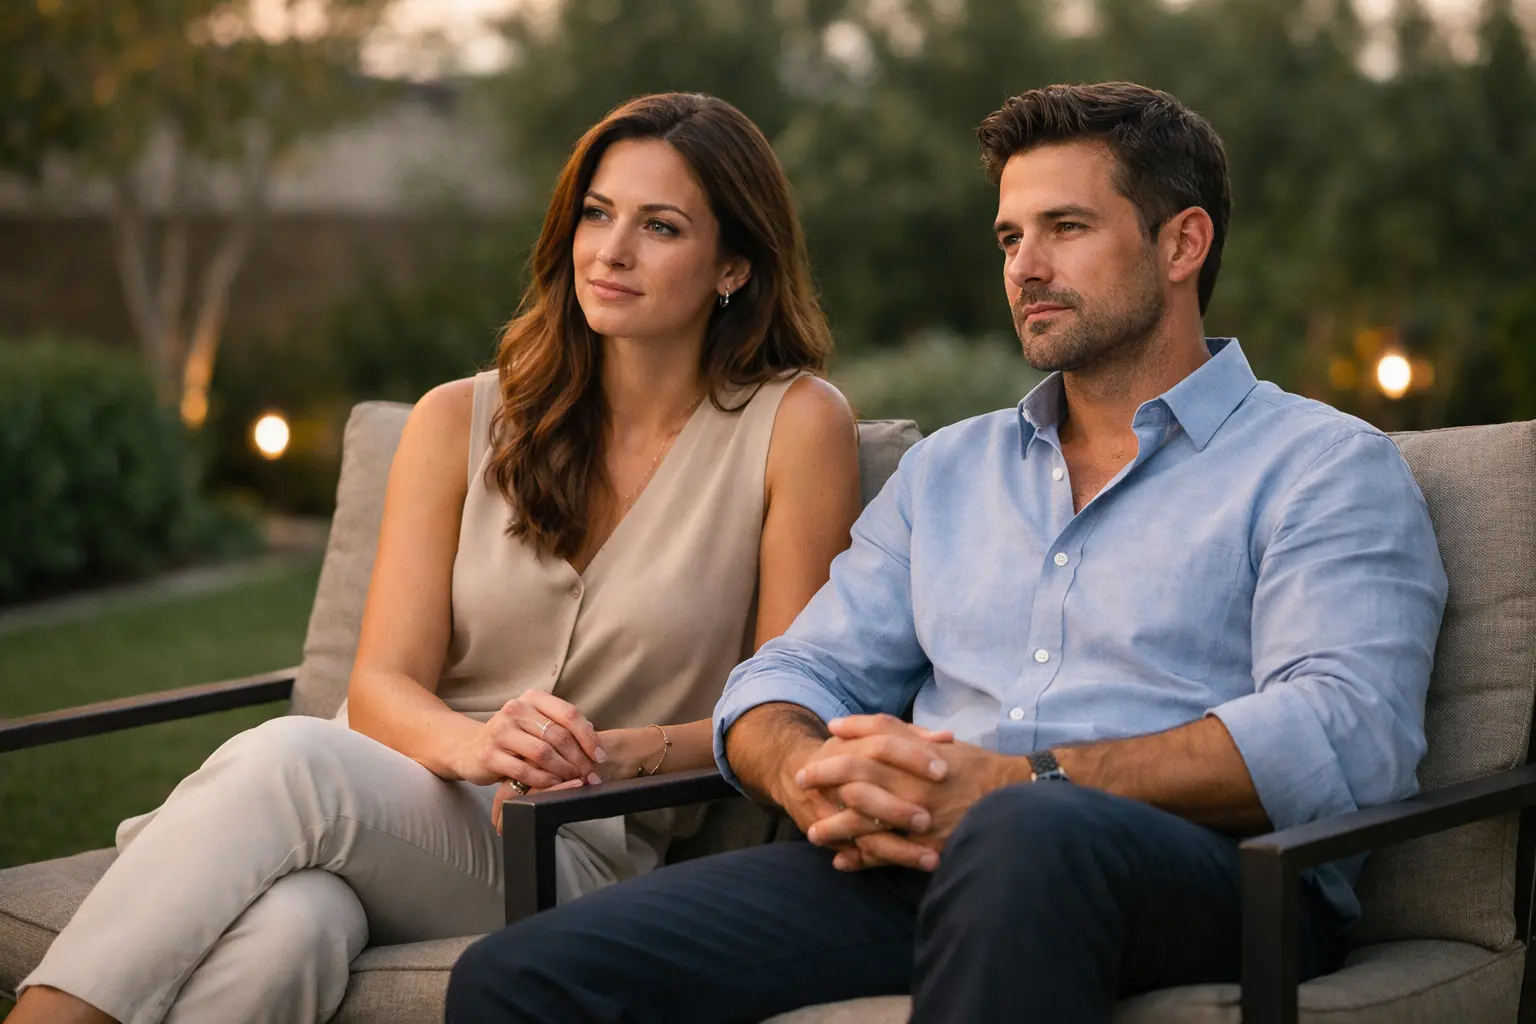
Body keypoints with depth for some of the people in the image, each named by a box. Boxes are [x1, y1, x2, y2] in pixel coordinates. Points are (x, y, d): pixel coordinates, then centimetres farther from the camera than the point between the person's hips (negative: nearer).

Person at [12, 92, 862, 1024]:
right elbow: (383, 684, 2)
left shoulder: (795, 426, 2)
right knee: (284, 925, -36)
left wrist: (618, 756, -17)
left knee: (287, 762, -33)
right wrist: (472, 744, -21)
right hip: (414, 796, 3)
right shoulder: (462, 422, 11)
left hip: (580, 854, -3)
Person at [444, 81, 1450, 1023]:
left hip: (1201, 870, -4)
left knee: (1023, 842, -43)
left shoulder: (1325, 466, 7)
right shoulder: (947, 470, 28)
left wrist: (1017, 782, -19)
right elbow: (794, 672, 21)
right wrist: (812, 772, -6)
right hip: (910, 861, 5)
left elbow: (1341, 735, -10)